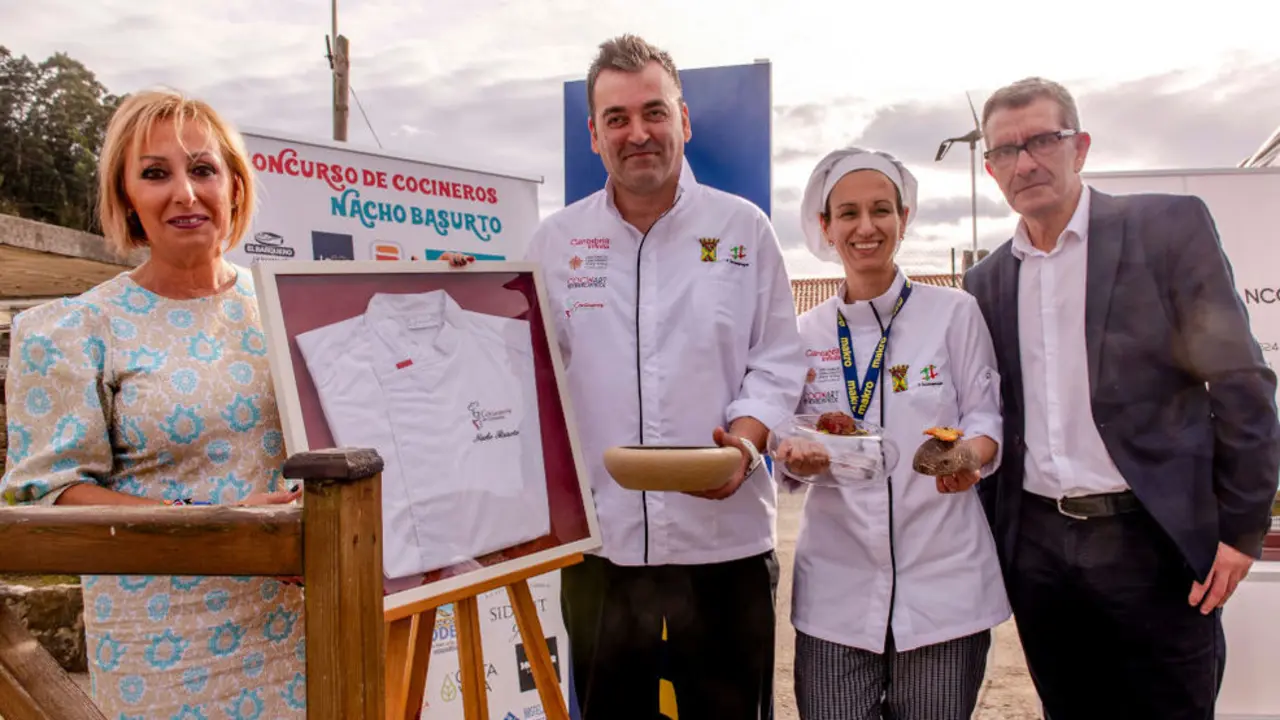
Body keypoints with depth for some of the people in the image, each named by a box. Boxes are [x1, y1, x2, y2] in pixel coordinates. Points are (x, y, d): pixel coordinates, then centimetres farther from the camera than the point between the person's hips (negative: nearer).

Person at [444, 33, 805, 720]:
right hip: (600, 539, 1)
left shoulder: (743, 228, 3)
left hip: (723, 537, -1)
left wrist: (744, 441, -15)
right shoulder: (555, 240, 7)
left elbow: (777, 363, 1)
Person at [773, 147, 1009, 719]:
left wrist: (970, 454, -20)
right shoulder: (807, 332, 7)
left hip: (942, 581, -1)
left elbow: (985, 415, 2)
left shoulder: (954, 312, 1)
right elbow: (789, 441, 10)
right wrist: (797, 456, -13)